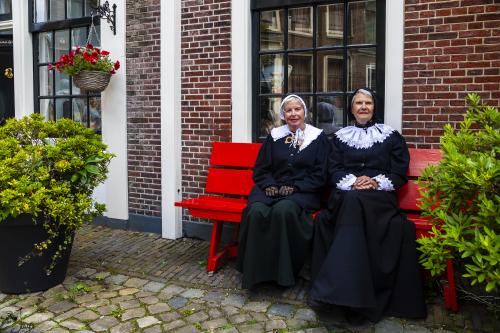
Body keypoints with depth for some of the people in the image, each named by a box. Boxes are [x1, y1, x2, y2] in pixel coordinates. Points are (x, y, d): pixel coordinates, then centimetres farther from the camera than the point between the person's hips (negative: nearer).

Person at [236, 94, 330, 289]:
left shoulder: (318, 138, 6)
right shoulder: (274, 136, 13)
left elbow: (319, 175, 0)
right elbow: (260, 169, 12)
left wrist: (294, 188, -12)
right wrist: (270, 185, -8)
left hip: (303, 192, -2)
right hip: (272, 188, 3)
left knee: (283, 210, -36)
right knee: (256, 211, -30)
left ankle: (283, 272, -20)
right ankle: (255, 271, -18)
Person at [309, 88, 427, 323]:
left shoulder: (390, 136, 15)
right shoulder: (340, 136, 20)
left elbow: (399, 173, 8)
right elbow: (333, 171, 10)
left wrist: (376, 182, -11)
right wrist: (352, 182, -10)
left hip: (379, 196, -1)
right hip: (346, 194, 2)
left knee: (353, 202, -37)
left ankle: (350, 294, -34)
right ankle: (352, 296, -31)